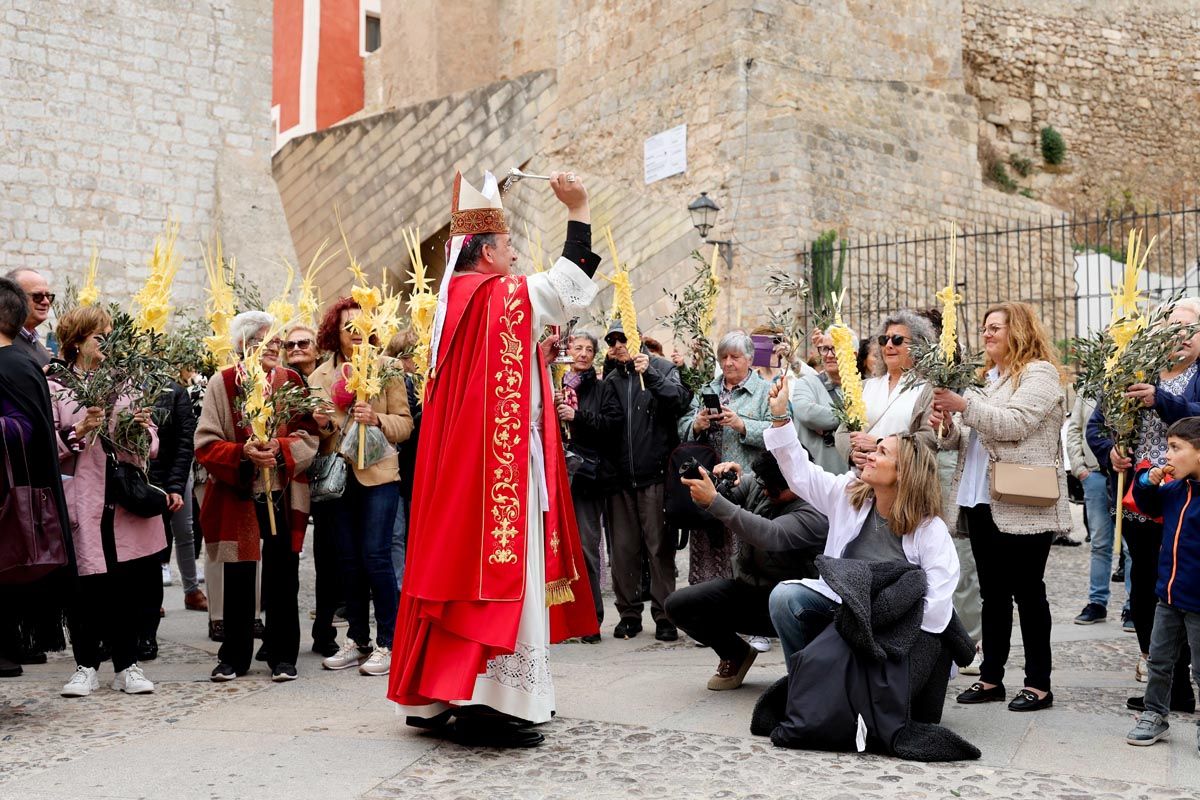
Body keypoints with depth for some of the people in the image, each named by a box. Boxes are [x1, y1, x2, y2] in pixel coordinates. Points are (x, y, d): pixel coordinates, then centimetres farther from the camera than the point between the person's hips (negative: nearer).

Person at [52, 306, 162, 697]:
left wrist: (143, 428, -7)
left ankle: (127, 665, 14)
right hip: (81, 502, -3)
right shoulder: (54, 386, 2)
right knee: (85, 587, -1)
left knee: (131, 584, 3)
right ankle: (86, 666, 14)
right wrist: (76, 432, -21)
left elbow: (151, 443, 14)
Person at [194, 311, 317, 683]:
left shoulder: (291, 381, 5)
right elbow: (206, 445, -6)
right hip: (238, 497, -1)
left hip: (283, 495, 2)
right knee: (238, 578, 6)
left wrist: (279, 448, -17)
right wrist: (243, 453, -22)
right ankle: (234, 656, 20)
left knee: (282, 577, 6)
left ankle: (283, 655, 18)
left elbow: (308, 437, 1)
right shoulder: (222, 383, -2)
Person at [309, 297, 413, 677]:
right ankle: (357, 640, 19)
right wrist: (321, 424, -7)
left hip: (377, 473, -4)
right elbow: (315, 432, 15)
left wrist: (377, 419, -20)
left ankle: (387, 643, 1)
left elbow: (405, 424, -2)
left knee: (375, 556, -9)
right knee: (349, 560, 9)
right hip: (338, 475, 4)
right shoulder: (320, 375, 11)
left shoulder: (386, 368, 1)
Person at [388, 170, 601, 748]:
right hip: (502, 463, -9)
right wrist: (578, 210, -3)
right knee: (500, 569, -7)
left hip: (458, 463, 9)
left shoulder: (455, 301, 14)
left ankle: (437, 694, 18)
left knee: (459, 563, 12)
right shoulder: (502, 297, -11)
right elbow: (571, 282, -10)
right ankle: (487, 704, -7)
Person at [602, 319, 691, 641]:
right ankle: (629, 613, 15)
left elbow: (679, 401, -14)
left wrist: (649, 373, -18)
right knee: (623, 548, 6)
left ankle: (664, 615, 4)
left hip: (655, 473, -4)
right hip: (621, 475, 4)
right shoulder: (612, 379, 14)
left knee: (660, 547, -2)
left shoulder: (663, 368, 4)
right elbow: (609, 421, 2)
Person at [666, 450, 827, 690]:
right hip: (745, 586, 6)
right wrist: (723, 481, -21)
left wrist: (713, 501, -42)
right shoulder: (758, 484, -4)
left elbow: (769, 536, -40)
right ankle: (736, 655, 17)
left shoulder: (815, 514, -24)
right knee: (678, 605, -11)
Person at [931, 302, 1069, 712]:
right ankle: (991, 677, 18)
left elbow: (1014, 423, -20)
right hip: (982, 502, 8)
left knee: (1027, 591, 0)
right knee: (992, 593, 11)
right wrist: (948, 427, -2)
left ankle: (1038, 684, 8)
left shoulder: (1040, 373, -6)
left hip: (1022, 506, -7)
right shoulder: (987, 376, 17)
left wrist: (964, 405, -21)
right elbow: (967, 439, 19)